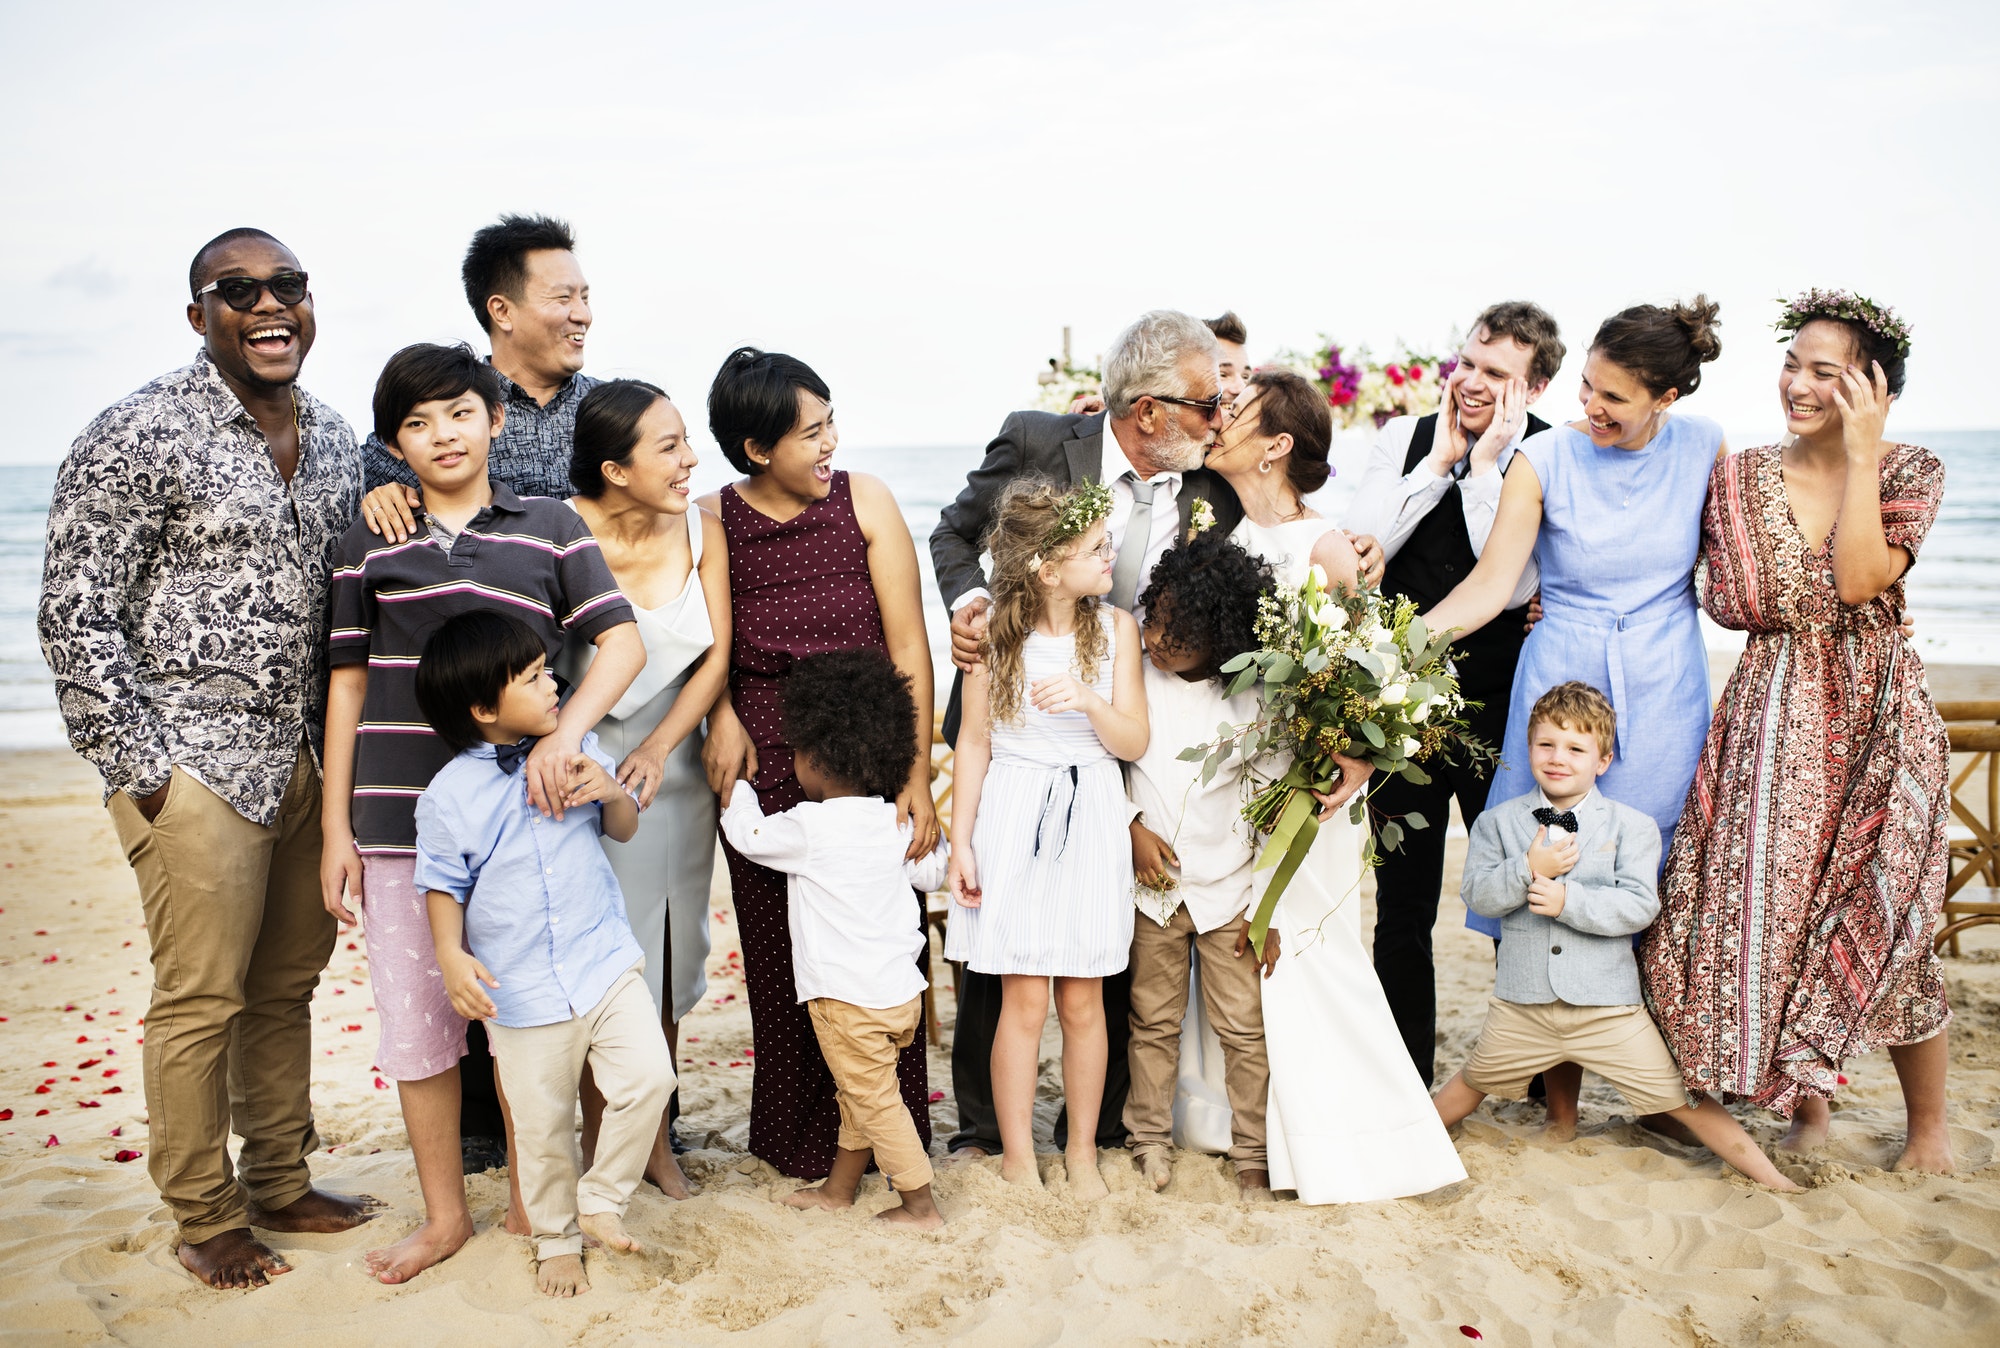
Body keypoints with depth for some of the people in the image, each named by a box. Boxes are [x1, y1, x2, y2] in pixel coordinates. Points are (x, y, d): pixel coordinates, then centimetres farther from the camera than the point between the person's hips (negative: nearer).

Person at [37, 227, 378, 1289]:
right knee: (201, 1001, 2)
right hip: (195, 764, -6)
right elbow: (75, 616, -9)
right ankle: (205, 1219, 19)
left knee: (287, 984, 15)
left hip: (305, 763, 6)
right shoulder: (139, 435, -10)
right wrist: (141, 767, -11)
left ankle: (281, 1183, 30)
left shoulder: (333, 439, 10)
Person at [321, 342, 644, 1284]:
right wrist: (336, 829, 6)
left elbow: (623, 642, -3)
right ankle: (445, 1214, 26)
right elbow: (348, 685, 9)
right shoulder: (371, 544, 8)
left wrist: (564, 733, -20)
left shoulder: (549, 527, 4)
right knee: (416, 1018, 9)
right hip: (399, 816, 2)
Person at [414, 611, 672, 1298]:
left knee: (649, 1076, -9)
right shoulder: (449, 796, -10)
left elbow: (625, 829, 11)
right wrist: (450, 955, -17)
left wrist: (612, 791, -11)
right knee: (542, 1126, 9)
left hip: (606, 961, 3)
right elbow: (443, 886, -1)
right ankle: (556, 1236, 33)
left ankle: (601, 1200, 14)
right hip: (522, 992, -2)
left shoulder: (577, 749, 0)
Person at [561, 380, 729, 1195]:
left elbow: (718, 654, -4)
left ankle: (657, 1138, 29)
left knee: (668, 957, 12)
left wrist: (661, 746, -13)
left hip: (675, 765, 4)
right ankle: (596, 1148, 20)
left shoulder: (700, 529, -5)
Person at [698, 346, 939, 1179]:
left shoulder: (864, 501, -1)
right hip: (765, 772, 1)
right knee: (781, 963, 8)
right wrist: (722, 719, -10)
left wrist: (917, 776, -5)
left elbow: (908, 648, -1)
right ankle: (801, 1143, 28)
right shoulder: (713, 521, 0)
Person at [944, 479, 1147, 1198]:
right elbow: (973, 744, 1)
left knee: (1083, 1001, 9)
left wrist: (1088, 698, -22)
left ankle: (1082, 1149, 27)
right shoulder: (995, 634, -5)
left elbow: (1134, 743, -3)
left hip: (1090, 821, 2)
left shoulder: (1115, 628, 0)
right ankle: (1017, 1159, 17)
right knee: (1025, 1001, 1)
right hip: (1014, 820, -2)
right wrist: (961, 844, -1)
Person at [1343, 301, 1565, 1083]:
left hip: (1501, 707, -2)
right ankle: (1405, 1075, 27)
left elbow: (1515, 586, -19)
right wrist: (1439, 461, -12)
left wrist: (1486, 466, -18)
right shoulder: (1405, 439, 1)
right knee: (1401, 902, 11)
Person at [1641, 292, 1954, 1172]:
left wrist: (1861, 453, -16)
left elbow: (1857, 581, -17)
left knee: (1881, 921, 1)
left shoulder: (1910, 472, -2)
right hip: (1770, 713, 2)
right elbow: (1728, 599, 4)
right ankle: (1808, 1101, 22)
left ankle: (1929, 1124, 22)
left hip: (1874, 716, -2)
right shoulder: (1741, 476, 4)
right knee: (1765, 905, 0)